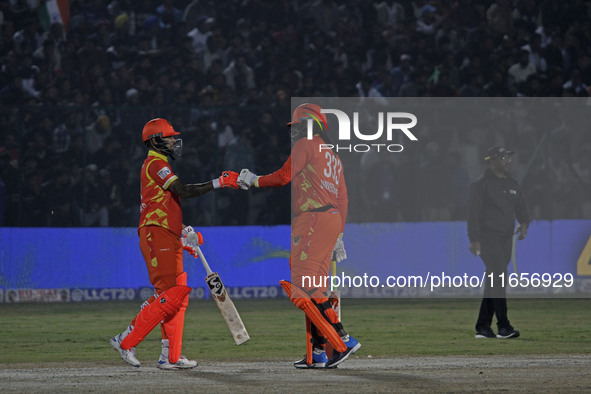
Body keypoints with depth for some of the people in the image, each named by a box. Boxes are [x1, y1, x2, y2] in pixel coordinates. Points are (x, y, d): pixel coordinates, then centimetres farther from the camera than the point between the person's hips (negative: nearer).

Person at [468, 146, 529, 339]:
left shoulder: (512, 183, 16)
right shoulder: (481, 184, -7)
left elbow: (521, 205, 20)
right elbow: (473, 213, -10)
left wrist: (524, 222, -1)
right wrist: (474, 239, -17)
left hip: (506, 238, 8)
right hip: (489, 237, -8)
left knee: (493, 282, 9)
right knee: (498, 279, -16)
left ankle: (483, 327, 14)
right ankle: (503, 326, -19)